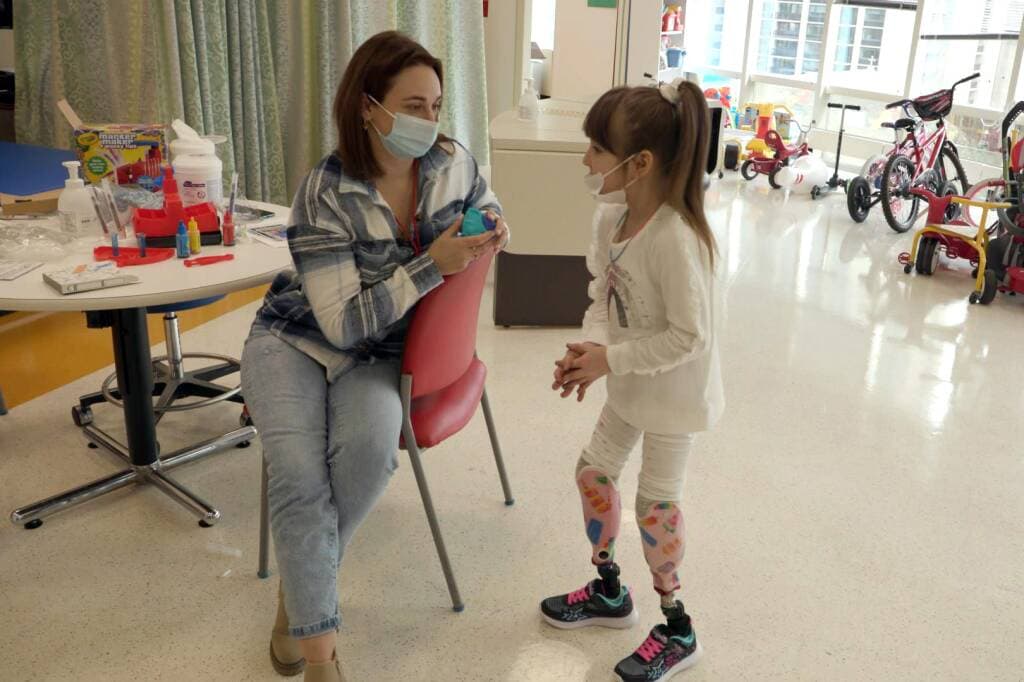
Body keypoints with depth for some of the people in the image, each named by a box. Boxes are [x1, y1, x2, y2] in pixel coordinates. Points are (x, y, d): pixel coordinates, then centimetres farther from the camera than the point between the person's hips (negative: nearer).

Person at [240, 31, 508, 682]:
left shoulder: (453, 161, -6)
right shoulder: (326, 193, -19)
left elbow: (486, 204, 18)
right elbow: (343, 323, -21)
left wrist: (495, 228, -7)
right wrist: (431, 266, -29)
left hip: (379, 357, 3)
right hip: (297, 339, -2)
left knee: (370, 444, -31)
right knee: (299, 469, -29)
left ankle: (302, 586, -6)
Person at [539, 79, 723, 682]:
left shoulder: (674, 239, -32)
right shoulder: (610, 216, -7)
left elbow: (690, 337, -29)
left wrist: (610, 360, -24)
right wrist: (590, 348, -13)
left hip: (674, 390, -8)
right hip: (631, 383, 9)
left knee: (656, 502, 4)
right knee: (594, 472, 18)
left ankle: (678, 632, 28)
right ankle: (610, 593, 41)